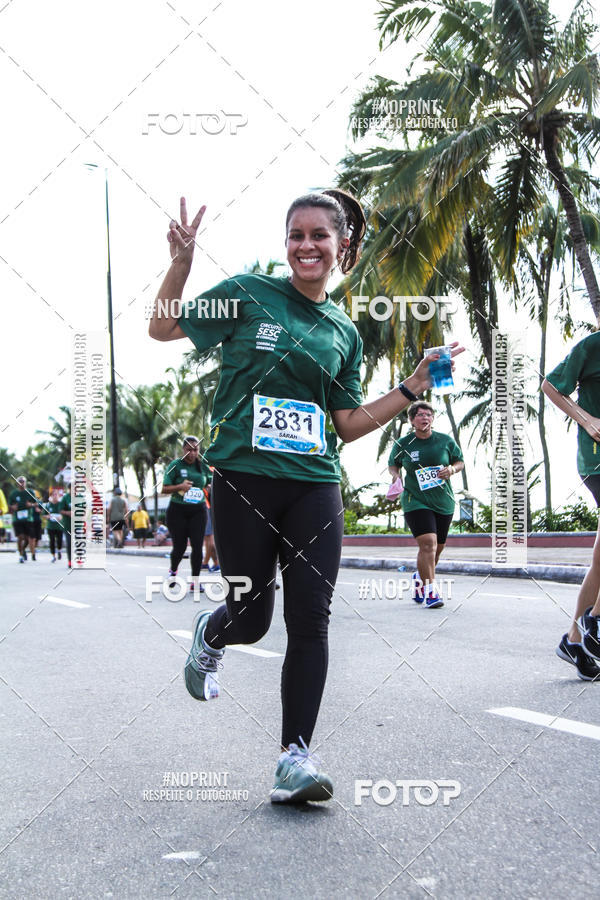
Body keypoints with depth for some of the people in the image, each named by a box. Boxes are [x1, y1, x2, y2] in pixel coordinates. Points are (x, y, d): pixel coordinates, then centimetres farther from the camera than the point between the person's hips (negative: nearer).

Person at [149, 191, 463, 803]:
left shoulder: (344, 332, 13)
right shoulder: (248, 294, 3)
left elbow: (350, 424, 14)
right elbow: (163, 328, 3)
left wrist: (411, 389, 6)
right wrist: (182, 261, -11)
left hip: (313, 486, 3)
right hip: (243, 480, -3)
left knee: (310, 621, -4)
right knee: (251, 619, 3)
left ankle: (295, 757, 5)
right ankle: (209, 637, 40)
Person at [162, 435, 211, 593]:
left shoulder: (203, 465, 7)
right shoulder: (175, 465, -3)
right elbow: (164, 489, -5)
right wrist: (180, 486, -21)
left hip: (198, 510, 2)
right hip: (177, 510, -2)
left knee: (197, 545, -6)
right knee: (180, 546, 3)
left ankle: (195, 580, 3)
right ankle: (173, 570, 34)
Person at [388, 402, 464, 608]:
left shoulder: (446, 441, 2)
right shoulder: (402, 444, -1)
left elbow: (460, 461, 13)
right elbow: (392, 465, 14)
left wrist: (452, 469, -9)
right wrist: (395, 475, -8)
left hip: (444, 503, 3)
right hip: (416, 502, -3)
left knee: (437, 548, 12)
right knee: (428, 544, -19)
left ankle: (420, 577, 39)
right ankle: (431, 591, -16)